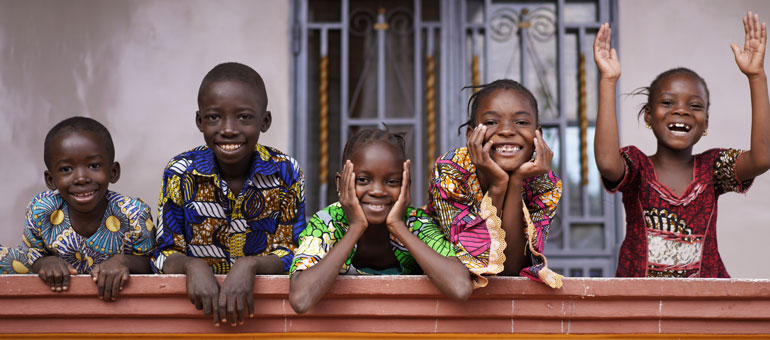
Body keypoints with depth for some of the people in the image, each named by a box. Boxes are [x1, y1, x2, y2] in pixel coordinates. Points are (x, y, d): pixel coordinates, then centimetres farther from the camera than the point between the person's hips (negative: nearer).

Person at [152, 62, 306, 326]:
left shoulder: (286, 173, -2)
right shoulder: (180, 173, -1)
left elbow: (291, 255, -1)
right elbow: (166, 255, 0)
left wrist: (249, 265, -21)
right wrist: (192, 266, -22)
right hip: (198, 300, 1)